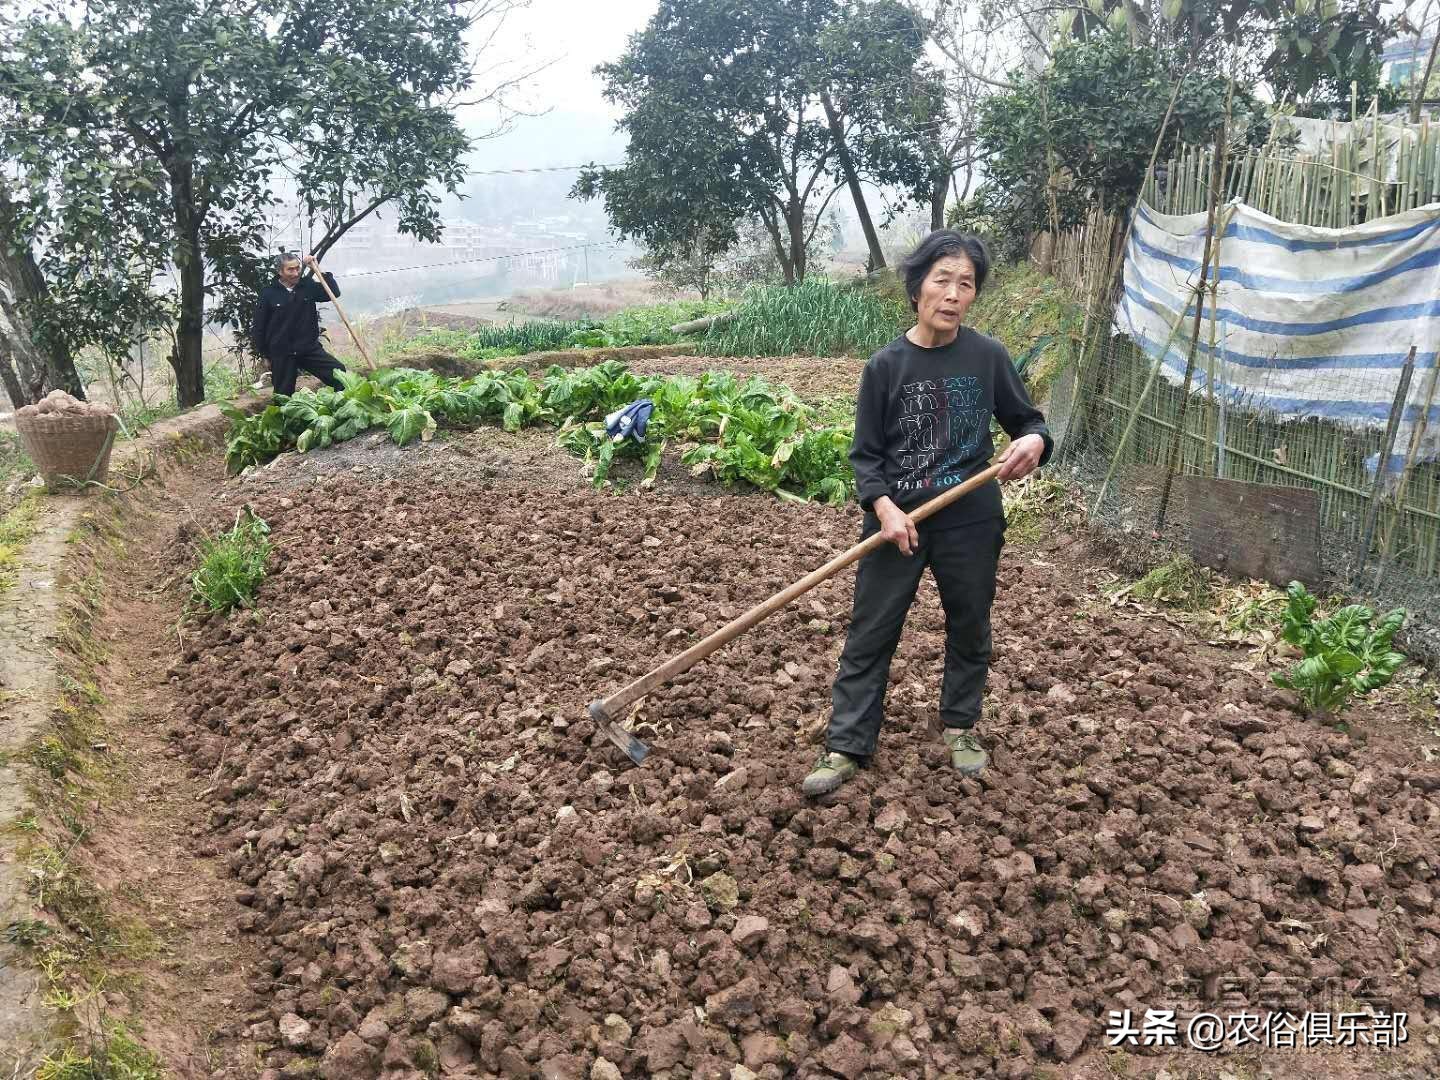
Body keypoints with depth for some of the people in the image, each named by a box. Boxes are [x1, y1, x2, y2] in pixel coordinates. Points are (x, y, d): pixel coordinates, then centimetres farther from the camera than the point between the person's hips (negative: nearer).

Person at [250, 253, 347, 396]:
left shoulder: (308, 286, 3)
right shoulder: (268, 293, -5)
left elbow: (334, 292, -3)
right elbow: (258, 327, 0)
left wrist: (317, 269, -9)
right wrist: (265, 355, 3)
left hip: (310, 349, 2)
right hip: (281, 354, -2)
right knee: (283, 395, 8)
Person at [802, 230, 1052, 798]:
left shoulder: (988, 357, -4)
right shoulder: (885, 366, -6)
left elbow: (1026, 420, 6)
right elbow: (865, 453, -2)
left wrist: (1034, 441, -17)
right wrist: (883, 506, -19)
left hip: (971, 524, 1)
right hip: (897, 522, -1)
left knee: (969, 630, 16)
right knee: (870, 634, 3)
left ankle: (961, 726, 38)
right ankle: (846, 747, 14)